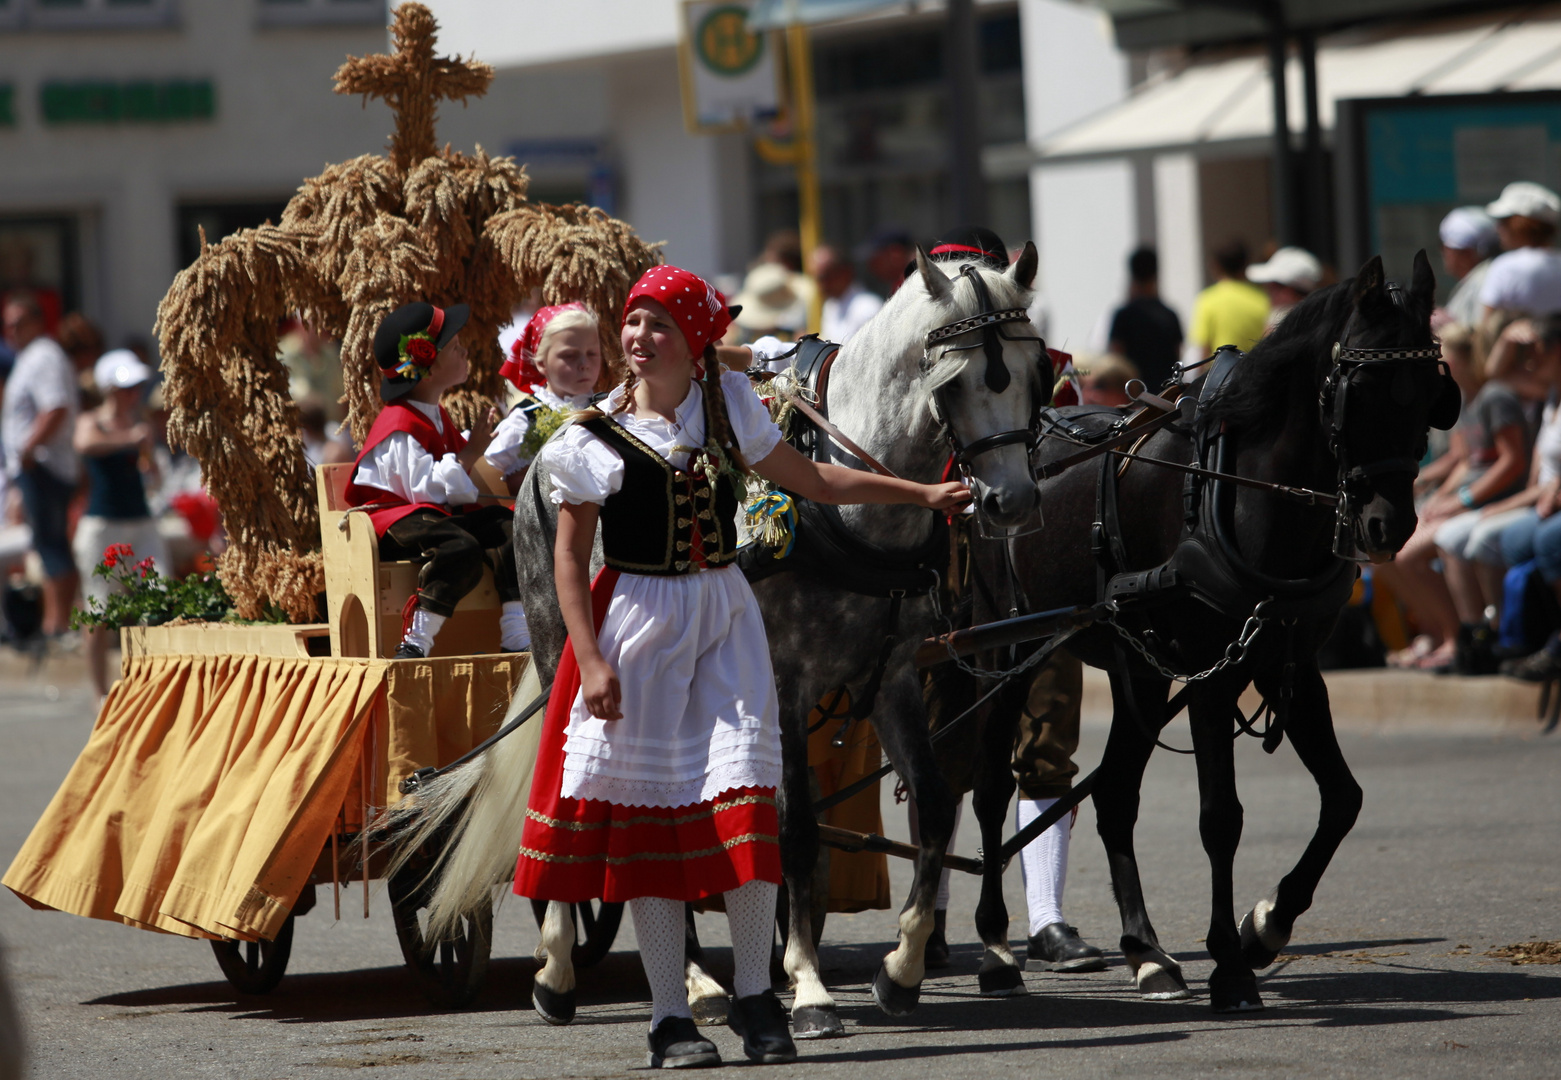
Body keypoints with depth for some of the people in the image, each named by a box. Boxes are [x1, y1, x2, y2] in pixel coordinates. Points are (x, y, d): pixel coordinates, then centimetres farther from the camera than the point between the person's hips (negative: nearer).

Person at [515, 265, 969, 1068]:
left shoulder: (728, 406, 6)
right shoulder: (596, 437, -2)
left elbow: (812, 481, 16)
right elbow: (570, 559, 0)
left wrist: (923, 494, 15)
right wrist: (591, 660, -10)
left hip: (726, 617, 2)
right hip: (639, 620, -2)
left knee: (744, 793, -7)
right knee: (649, 811, -2)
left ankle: (754, 995, 8)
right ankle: (670, 1017, 6)